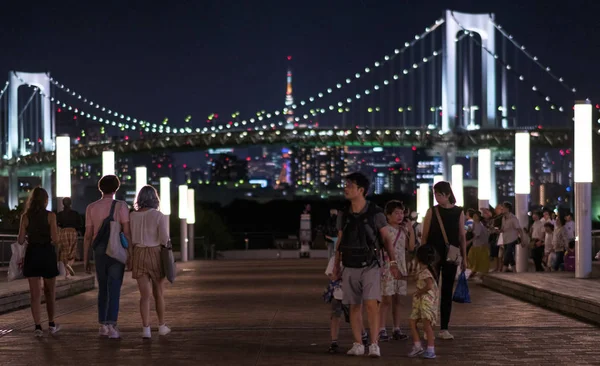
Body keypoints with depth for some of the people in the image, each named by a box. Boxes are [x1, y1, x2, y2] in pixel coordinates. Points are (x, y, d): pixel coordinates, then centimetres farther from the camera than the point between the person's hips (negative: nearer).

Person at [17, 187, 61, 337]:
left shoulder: (26, 216, 0)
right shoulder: (50, 216, -6)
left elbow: (20, 240, -2)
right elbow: (55, 239, -14)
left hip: (31, 254, 1)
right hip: (47, 254, -1)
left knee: (35, 294, 4)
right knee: (50, 292, 15)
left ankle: (38, 326, -3)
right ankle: (51, 324, 24)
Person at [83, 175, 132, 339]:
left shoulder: (91, 207, 4)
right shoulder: (121, 206, -5)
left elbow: (88, 235, 4)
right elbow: (127, 232, -11)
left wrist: (85, 260, 9)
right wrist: (131, 255, -7)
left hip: (99, 252, 3)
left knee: (103, 289, 16)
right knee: (114, 290, -5)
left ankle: (103, 326, 14)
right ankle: (112, 327, -17)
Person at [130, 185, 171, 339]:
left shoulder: (132, 216, 0)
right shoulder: (159, 216, -9)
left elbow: (129, 238, 1)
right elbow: (164, 238, -13)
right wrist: (165, 243, 8)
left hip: (139, 255, 2)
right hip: (156, 254, -2)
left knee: (144, 295, 1)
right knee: (158, 293, 14)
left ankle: (146, 329, -8)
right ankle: (162, 326, 24)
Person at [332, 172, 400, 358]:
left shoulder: (375, 213, -6)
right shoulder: (344, 215, 5)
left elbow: (385, 239, 0)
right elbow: (340, 242, 12)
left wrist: (393, 262, -6)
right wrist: (336, 265, 8)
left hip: (370, 266, -4)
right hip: (350, 267, 4)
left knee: (371, 303, -15)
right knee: (355, 306, 6)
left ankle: (374, 344, -12)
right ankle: (357, 344, 13)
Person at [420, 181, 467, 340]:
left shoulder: (458, 212, 4)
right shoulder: (432, 211, 0)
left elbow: (462, 236, 7)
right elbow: (425, 236, 0)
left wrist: (464, 257, 4)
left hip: (451, 256, 2)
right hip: (434, 255, -1)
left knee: (447, 291, 5)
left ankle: (444, 328, 9)